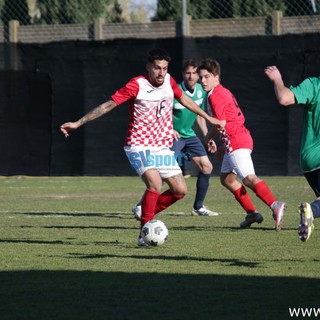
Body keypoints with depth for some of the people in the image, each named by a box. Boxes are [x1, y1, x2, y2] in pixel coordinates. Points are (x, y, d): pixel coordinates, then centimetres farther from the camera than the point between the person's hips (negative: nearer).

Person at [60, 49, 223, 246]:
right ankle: (144, 233, -16)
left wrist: (208, 118, 32)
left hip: (163, 147, 7)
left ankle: (148, 214, 22)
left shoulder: (169, 82, 1)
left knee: (180, 190, 1)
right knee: (155, 183, -28)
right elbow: (108, 105, -13)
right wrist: (78, 123, -16)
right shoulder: (137, 85, -16)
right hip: (140, 146, -7)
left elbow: (184, 100, 22)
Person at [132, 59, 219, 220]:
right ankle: (140, 207, -14)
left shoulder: (201, 91, 2)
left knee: (206, 167, 5)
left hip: (189, 135, 8)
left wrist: (207, 136, 15)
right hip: (173, 135, -8)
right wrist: (169, 129, -31)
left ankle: (198, 207, 19)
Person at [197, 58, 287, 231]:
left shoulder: (215, 96, -10)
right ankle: (252, 213, 18)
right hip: (242, 137, 11)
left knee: (248, 178, -24)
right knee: (226, 178, 21)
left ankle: (275, 205, -43)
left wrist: (209, 137, 3)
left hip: (236, 141, -11)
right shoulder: (224, 92, 20)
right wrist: (224, 143, 22)